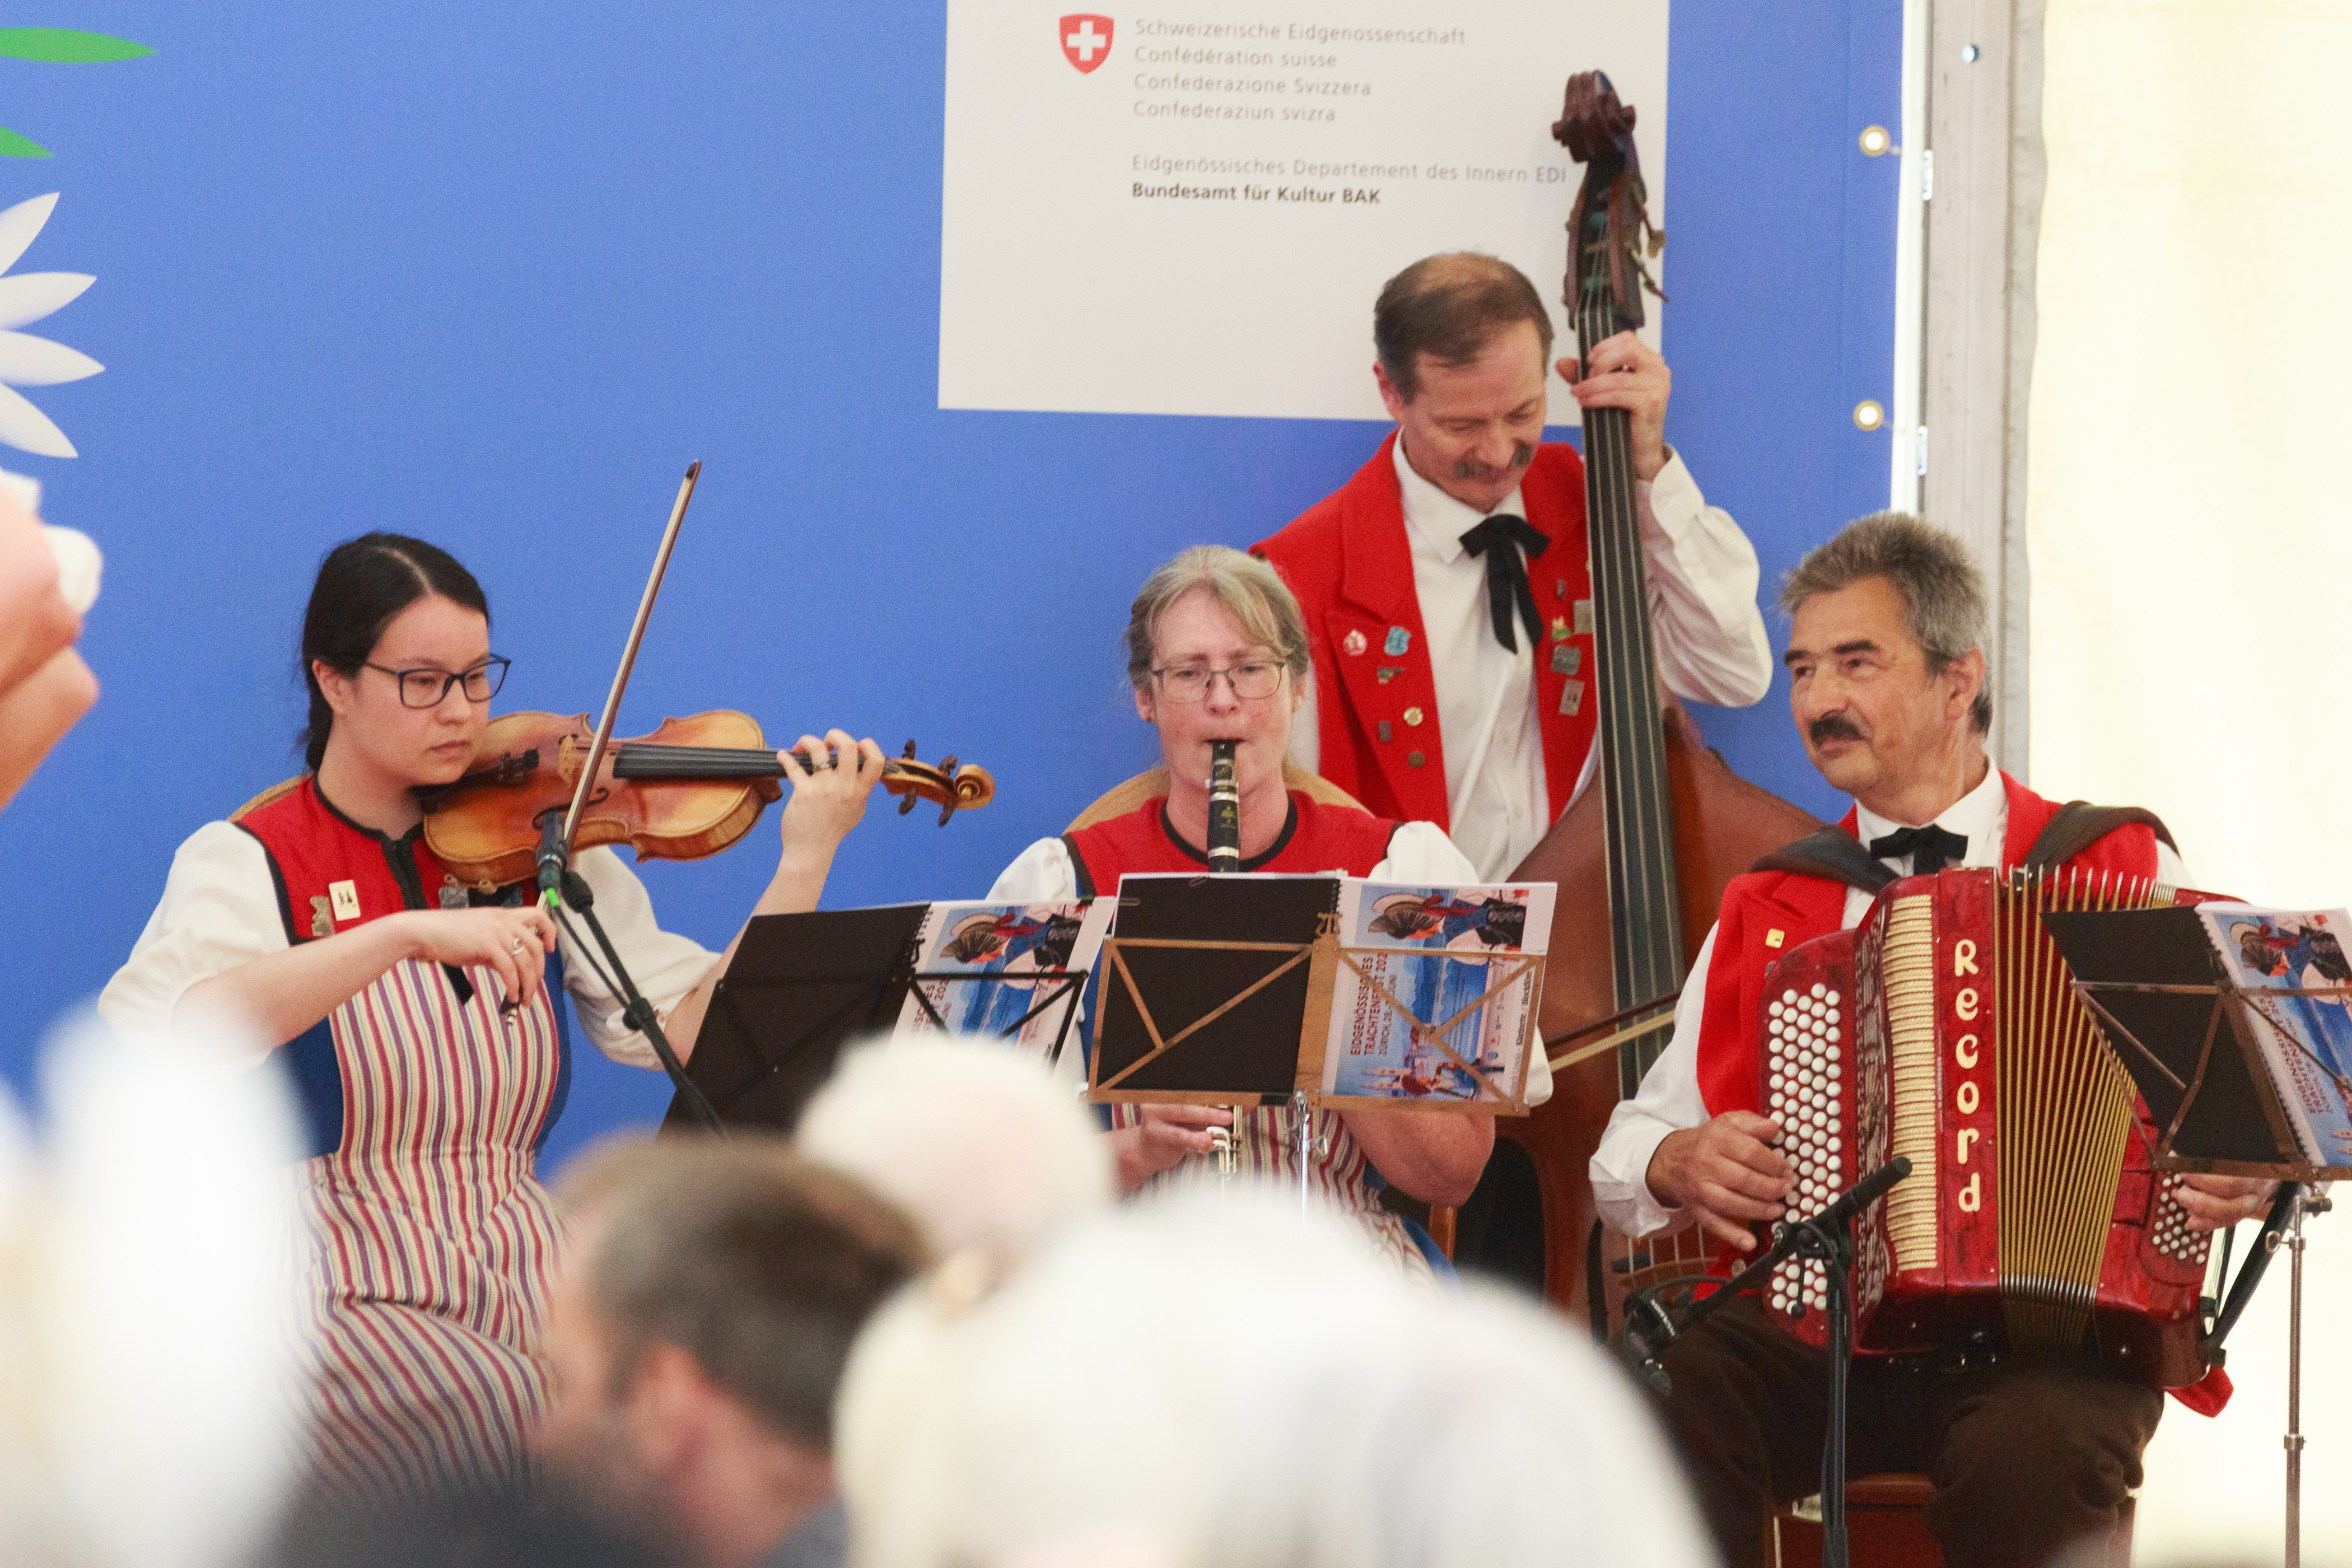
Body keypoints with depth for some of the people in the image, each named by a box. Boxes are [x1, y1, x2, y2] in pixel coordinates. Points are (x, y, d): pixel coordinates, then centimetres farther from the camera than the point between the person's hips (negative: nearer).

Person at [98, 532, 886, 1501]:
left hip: (525, 1291, 4)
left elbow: (700, 1036, 3)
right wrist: (408, 931, -32)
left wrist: (807, 855, -6)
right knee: (509, 1420, -32)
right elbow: (156, 1030, -25)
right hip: (338, 1300, -4)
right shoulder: (247, 861, -2)